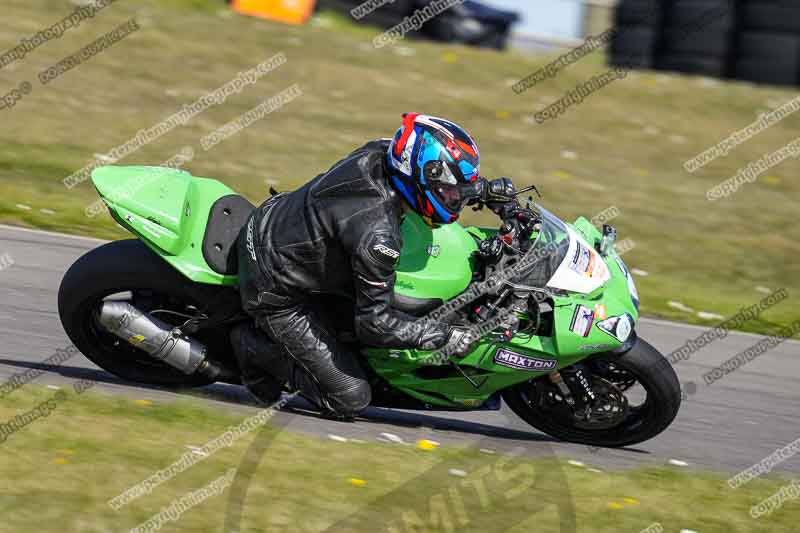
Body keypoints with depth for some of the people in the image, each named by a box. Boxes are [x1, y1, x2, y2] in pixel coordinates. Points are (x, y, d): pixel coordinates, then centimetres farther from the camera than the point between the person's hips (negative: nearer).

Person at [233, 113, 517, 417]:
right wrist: (444, 338, -20)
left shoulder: (379, 152, -14)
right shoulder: (378, 236, -34)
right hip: (276, 291, -8)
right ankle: (256, 348, 6)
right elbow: (373, 322, -24)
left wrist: (483, 189, 4)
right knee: (351, 399, -5)